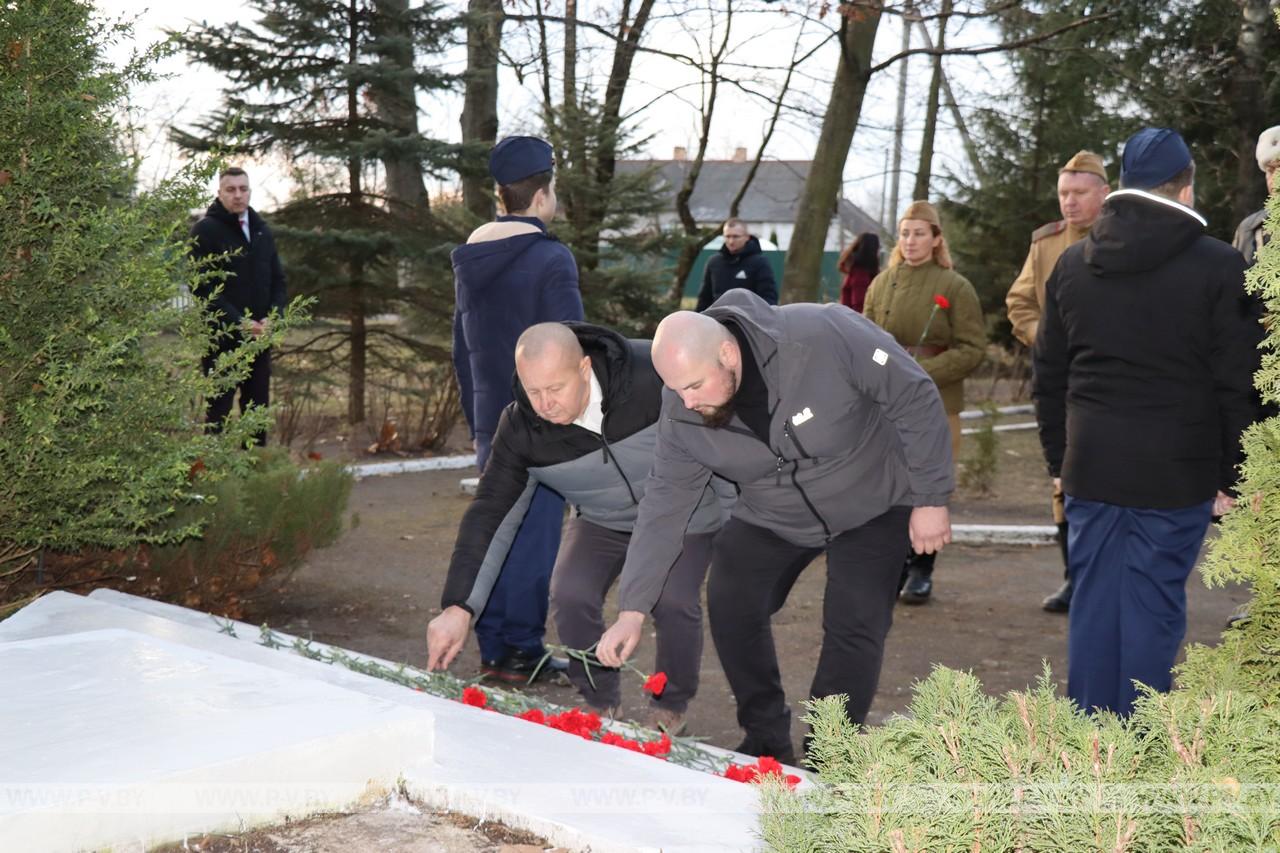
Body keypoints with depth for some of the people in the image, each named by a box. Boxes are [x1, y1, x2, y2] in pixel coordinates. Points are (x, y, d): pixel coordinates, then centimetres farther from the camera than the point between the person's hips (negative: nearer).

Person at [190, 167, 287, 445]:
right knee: (219, 409, -3)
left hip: (260, 336, 6)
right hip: (222, 337, -6)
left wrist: (273, 316, -3)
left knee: (258, 407, 10)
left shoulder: (262, 229, 14)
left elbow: (278, 280, 16)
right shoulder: (206, 229, -6)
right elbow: (202, 287, -12)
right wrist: (238, 322, -18)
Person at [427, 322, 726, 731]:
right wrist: (457, 606, -29)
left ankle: (671, 709, 8)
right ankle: (600, 705, 8)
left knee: (673, 602, -22)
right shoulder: (520, 429, -24)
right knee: (570, 595, -19)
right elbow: (489, 515, -21)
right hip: (603, 520, 3)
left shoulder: (653, 374, -32)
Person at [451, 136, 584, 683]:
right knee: (535, 535, -1)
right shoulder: (551, 259, -12)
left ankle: (492, 649, 18)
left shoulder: (470, 260, 12)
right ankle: (522, 654, 3)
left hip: (491, 420, 7)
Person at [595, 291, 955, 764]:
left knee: (853, 627, -13)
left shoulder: (822, 336, -36)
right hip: (772, 517, 4)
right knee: (729, 606, -7)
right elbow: (664, 504, -15)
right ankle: (766, 744, 11)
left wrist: (931, 497, -18)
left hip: (872, 501, -4)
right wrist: (632, 610, -20)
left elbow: (915, 398, -24)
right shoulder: (681, 411, -21)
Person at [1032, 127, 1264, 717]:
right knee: (1153, 607, 2)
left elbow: (1049, 377, 11)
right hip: (1177, 472, -4)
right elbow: (1236, 386, -6)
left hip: (1090, 468, 4)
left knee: (1093, 603, 11)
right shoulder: (1220, 268, -7)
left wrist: (1058, 459, 18)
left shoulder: (1072, 264, 7)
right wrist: (1231, 477, 2)